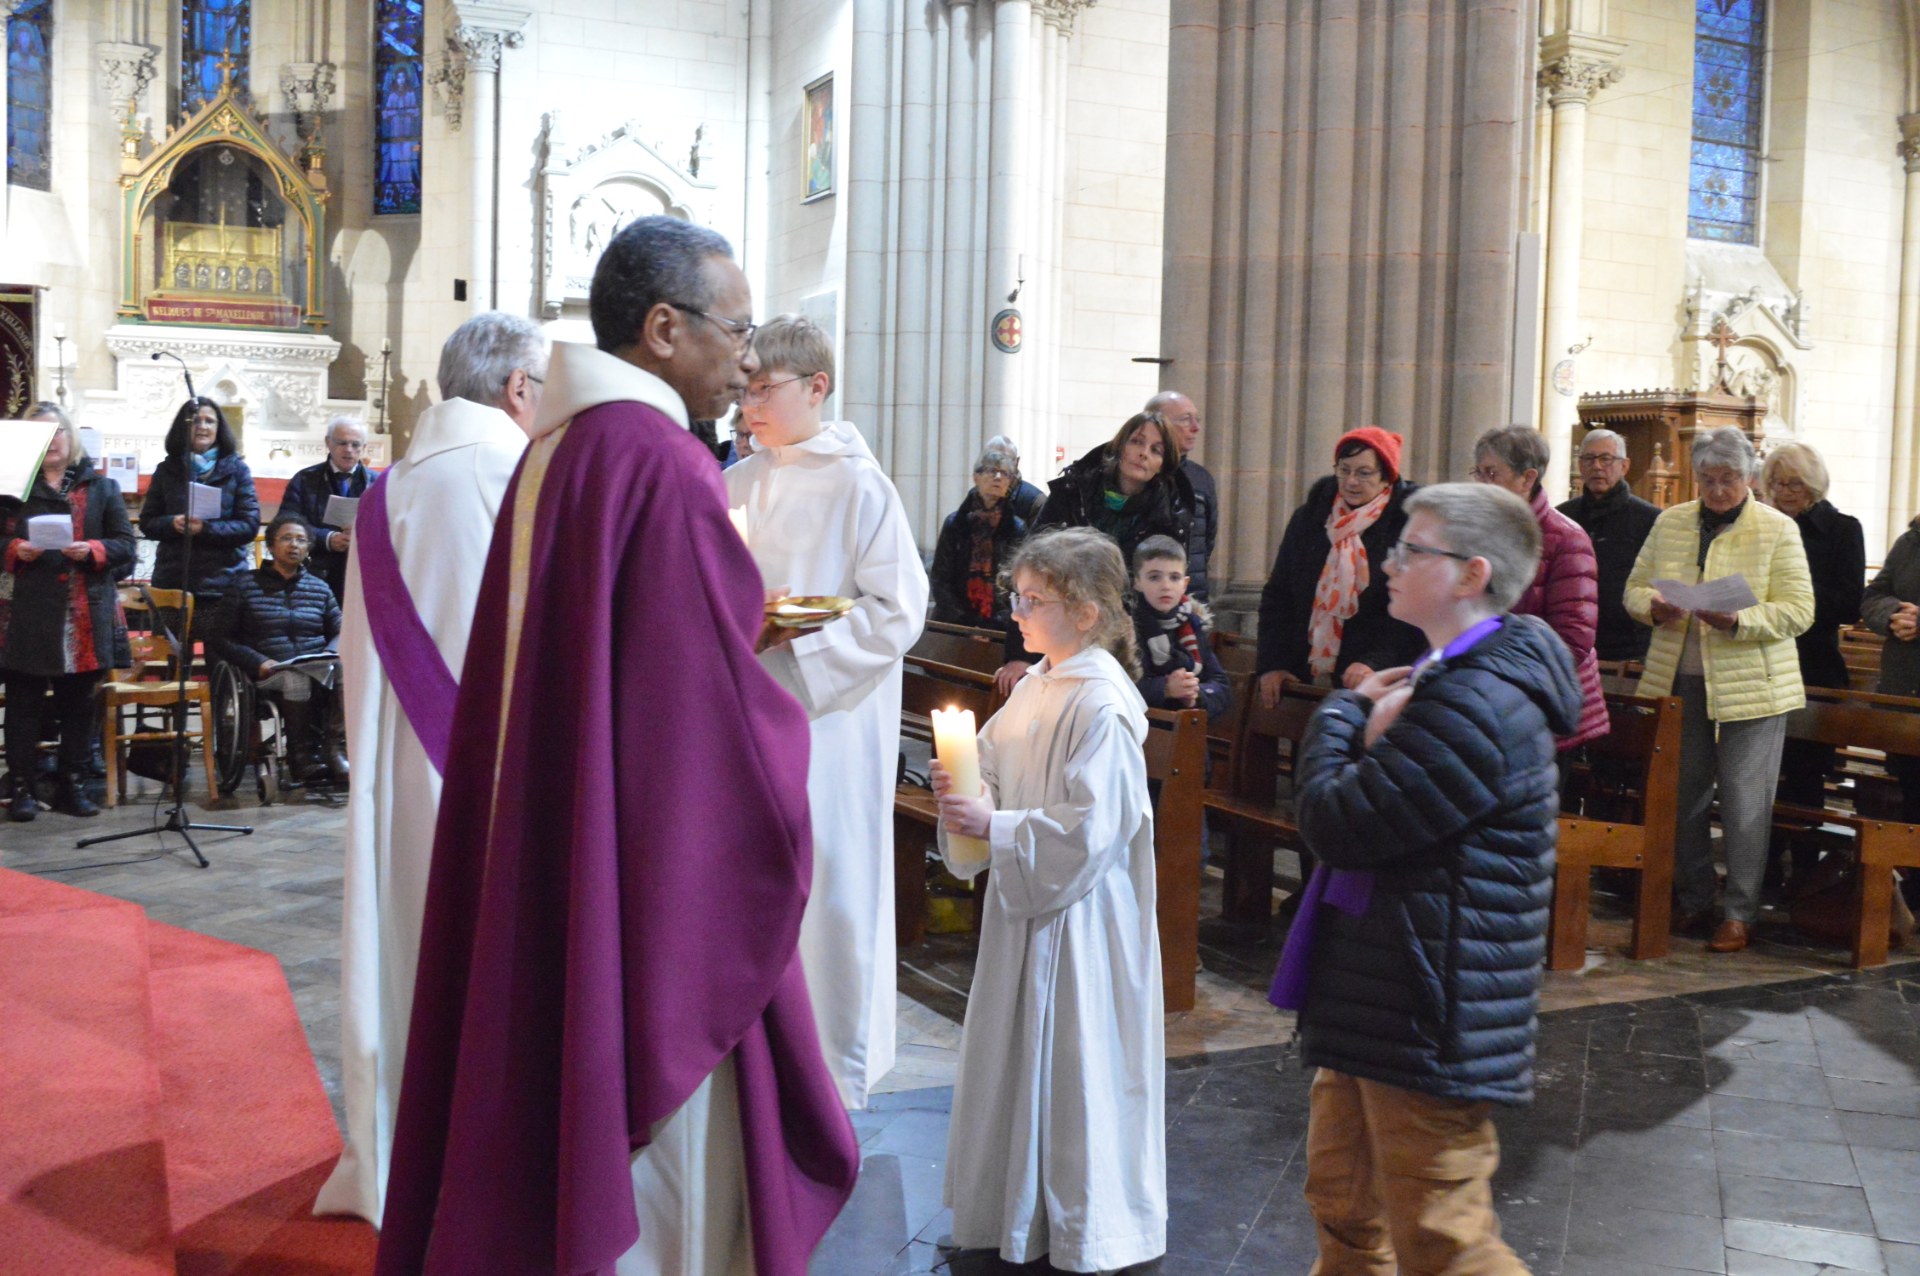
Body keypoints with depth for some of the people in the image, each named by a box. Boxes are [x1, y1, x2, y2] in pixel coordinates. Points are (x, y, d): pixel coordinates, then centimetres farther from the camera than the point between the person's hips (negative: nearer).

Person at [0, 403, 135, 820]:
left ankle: (73, 786, 12)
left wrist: (91, 550, -12)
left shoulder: (101, 486, 12)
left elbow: (124, 544, 6)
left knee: (78, 702, 5)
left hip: (84, 613, 1)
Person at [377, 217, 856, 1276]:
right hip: (650, 884, -9)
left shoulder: (550, 454, 9)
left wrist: (744, 632, 13)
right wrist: (779, 726, -1)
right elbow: (717, 715, -20)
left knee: (548, 1124, 19)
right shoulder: (662, 466, -19)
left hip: (537, 875, 9)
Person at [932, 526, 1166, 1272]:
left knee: (1073, 1060, 3)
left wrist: (994, 827, -21)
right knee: (1018, 1052, 17)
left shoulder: (1101, 705, -20)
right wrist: (965, 793, -5)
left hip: (1080, 911, -9)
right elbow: (1004, 776, 15)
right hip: (1025, 895, 9)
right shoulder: (1037, 685, 7)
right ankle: (1017, 1212, 34)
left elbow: (1089, 826, -24)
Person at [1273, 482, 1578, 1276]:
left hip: (1425, 1023, -11)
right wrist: (1362, 717, -10)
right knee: (1343, 1201, 22)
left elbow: (1337, 822, -24)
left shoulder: (1475, 709, -25)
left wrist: (1345, 715, -6)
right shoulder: (1453, 682, 12)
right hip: (1377, 1001, 11)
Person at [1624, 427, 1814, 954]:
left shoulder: (1778, 529, -1)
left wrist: (1738, 620, -23)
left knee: (1745, 802, -1)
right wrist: (1653, 607, -11)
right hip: (1680, 681, 4)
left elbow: (1798, 610, -7)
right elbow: (1635, 588, 12)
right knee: (1683, 795, 8)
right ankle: (1692, 901, 22)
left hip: (1751, 685, -3)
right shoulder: (1670, 523, 9)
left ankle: (1741, 913, 9)